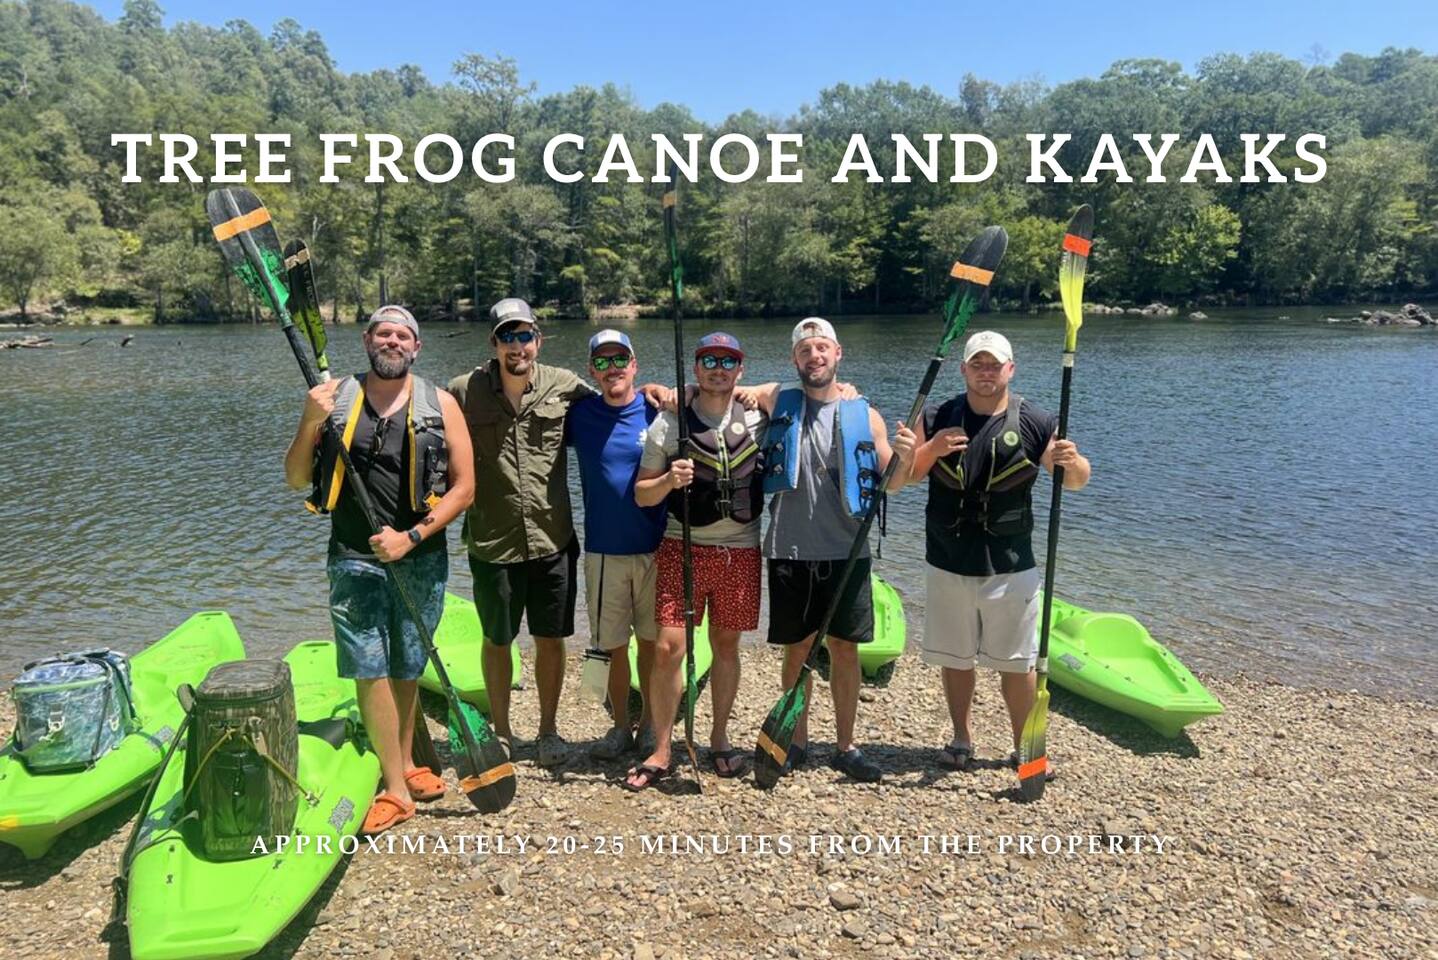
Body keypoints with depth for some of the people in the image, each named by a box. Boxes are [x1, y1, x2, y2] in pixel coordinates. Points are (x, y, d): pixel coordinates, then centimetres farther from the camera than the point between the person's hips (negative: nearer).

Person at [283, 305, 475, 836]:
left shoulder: (440, 404, 1)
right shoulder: (333, 396, 3)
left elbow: (464, 487, -3)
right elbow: (296, 480, 4)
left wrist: (411, 537, -13)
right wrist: (309, 425, -13)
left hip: (420, 559, 0)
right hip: (355, 559, 0)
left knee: (407, 670, 12)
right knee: (371, 671, -3)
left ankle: (404, 764, 30)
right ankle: (396, 788, 7)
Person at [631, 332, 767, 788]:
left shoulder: (756, 418, 5)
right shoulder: (670, 422, -2)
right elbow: (641, 495, -1)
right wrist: (668, 480, -20)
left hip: (739, 551, 2)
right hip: (682, 549, -2)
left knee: (726, 645, 10)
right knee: (668, 648, -7)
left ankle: (719, 739, 27)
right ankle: (660, 750, 8)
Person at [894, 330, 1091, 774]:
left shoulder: (1036, 422, -3)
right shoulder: (937, 419, -1)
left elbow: (1075, 481, 2)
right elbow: (906, 476, -1)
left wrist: (1072, 462, -22)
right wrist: (931, 449, -21)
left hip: (1010, 567, -1)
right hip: (948, 565, 1)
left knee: (1016, 662, 8)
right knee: (955, 657, 14)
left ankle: (1024, 746, 26)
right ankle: (961, 738, 32)